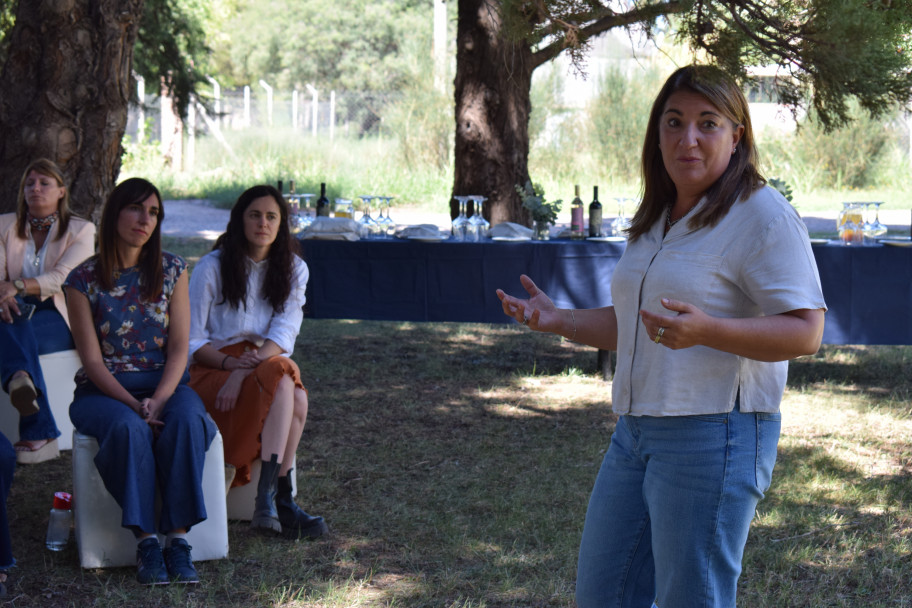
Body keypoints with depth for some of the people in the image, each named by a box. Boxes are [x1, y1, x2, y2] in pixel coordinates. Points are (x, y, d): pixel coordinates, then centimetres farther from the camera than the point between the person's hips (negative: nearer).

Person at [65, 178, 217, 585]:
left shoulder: (172, 270, 5)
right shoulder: (84, 280, -2)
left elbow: (179, 347, 1)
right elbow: (92, 360, -5)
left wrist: (159, 399, -17)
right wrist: (135, 405, -19)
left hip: (165, 383, 2)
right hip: (104, 390, -2)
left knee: (187, 420, -33)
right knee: (128, 428, -36)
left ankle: (178, 537, -32)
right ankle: (145, 540, -31)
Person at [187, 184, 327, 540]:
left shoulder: (293, 269, 9)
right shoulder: (213, 267, 1)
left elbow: (284, 334, -5)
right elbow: (192, 341, -2)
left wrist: (247, 370, -23)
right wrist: (231, 363, -21)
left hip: (268, 366, 3)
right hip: (212, 371, -3)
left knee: (296, 397, -33)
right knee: (283, 382, -34)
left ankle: (268, 499, -33)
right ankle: (281, 501, -37)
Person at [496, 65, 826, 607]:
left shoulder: (764, 217, -11)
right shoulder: (660, 219, 16)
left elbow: (805, 333, -19)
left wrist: (705, 330, -32)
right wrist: (558, 320, 14)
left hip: (715, 436, -9)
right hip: (636, 433, 9)